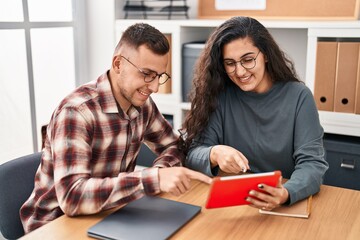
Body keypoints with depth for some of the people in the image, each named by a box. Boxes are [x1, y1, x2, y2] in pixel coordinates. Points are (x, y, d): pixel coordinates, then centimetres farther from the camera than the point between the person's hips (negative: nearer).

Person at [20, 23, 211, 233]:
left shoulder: (142, 104, -4)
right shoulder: (76, 112, -25)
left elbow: (174, 146, 8)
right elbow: (72, 197, -34)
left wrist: (161, 169, -14)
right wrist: (153, 179, -41)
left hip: (105, 217, 6)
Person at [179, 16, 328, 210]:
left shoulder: (298, 96, -5)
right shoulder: (220, 96, -3)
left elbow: (312, 162, -11)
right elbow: (193, 154, -8)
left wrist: (285, 194, -31)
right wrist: (214, 154, -30)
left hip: (287, 205, -2)